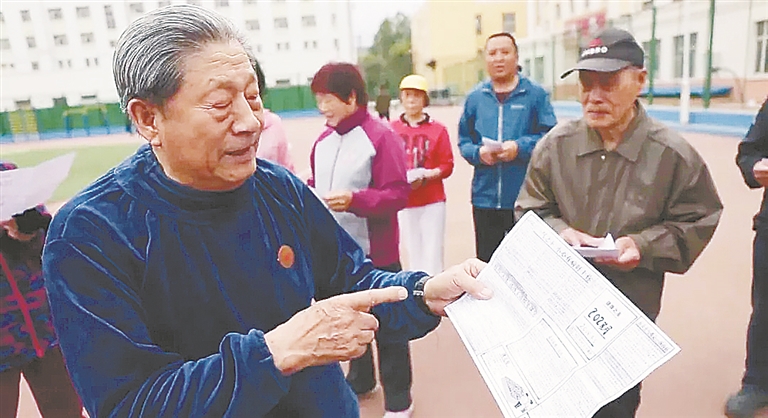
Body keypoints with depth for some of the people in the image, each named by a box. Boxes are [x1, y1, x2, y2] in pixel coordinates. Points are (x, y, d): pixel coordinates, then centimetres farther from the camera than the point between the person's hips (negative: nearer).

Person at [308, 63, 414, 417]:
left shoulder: (381, 137, -14)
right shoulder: (323, 140, 8)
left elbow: (397, 194, -18)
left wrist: (354, 199, -30)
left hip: (375, 252, -7)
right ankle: (359, 378, 41)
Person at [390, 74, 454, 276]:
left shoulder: (438, 129, 1)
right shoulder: (392, 129, 4)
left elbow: (447, 165, 0)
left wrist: (426, 176, -16)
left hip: (432, 200, -1)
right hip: (403, 201, 1)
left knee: (432, 254, -2)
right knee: (413, 252, 8)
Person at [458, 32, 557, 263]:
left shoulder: (535, 94, 1)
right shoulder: (475, 98, 11)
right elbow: (464, 142, 12)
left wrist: (519, 147, -18)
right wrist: (479, 152, -9)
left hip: (525, 198, -2)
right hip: (485, 198, 3)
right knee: (486, 259, 11)